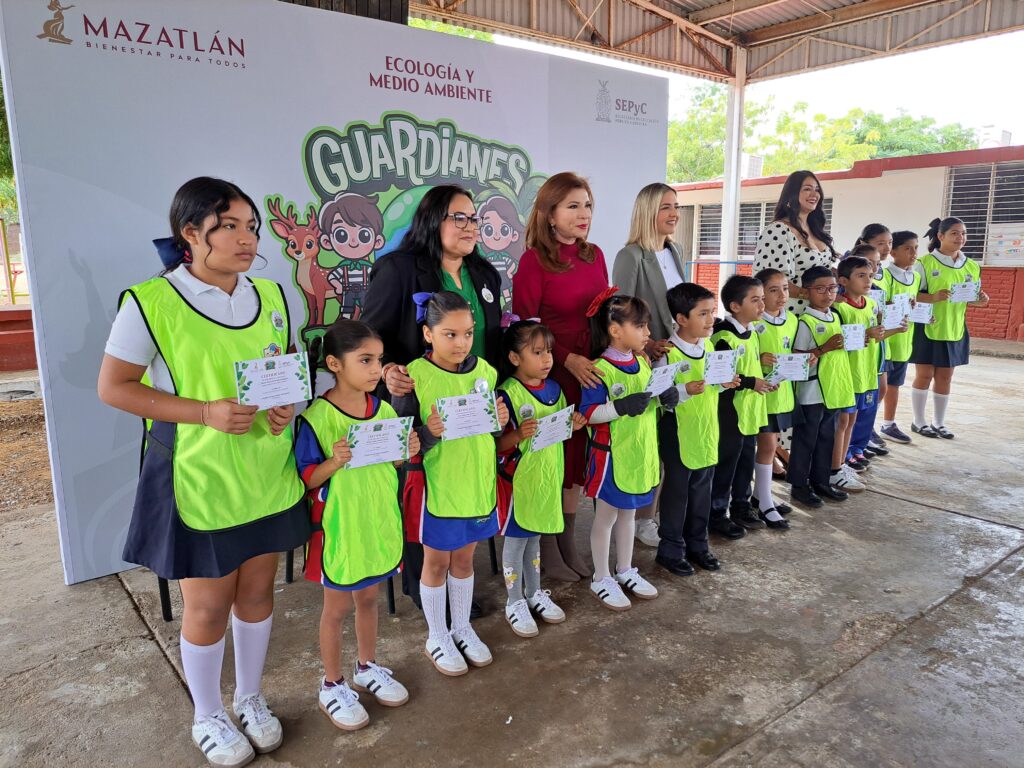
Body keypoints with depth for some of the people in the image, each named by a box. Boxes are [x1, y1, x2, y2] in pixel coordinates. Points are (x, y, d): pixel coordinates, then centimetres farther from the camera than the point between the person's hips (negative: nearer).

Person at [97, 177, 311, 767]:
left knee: (257, 591, 17)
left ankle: (251, 698, 41)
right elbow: (113, 387, -10)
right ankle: (208, 717, 36)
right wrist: (206, 412, -21)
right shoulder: (151, 302, -13)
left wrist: (288, 404, -8)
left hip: (268, 475, 5)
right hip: (197, 481, -4)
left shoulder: (271, 296, 3)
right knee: (208, 605, 10)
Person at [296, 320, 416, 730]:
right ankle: (332, 686, 31)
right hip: (339, 528, -5)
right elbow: (307, 478, -15)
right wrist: (334, 462, -33)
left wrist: (406, 451, -11)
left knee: (368, 597, 21)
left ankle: (367, 667, 42)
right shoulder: (316, 416, -18)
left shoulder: (383, 410, -1)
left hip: (378, 522, 5)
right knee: (337, 607, 12)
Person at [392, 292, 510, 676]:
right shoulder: (413, 376, -16)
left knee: (464, 558, 21)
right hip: (436, 486, -4)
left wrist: (501, 421, -11)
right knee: (436, 562, 14)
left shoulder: (485, 371, -2)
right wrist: (429, 433, -32)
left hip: (478, 483, 4)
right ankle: (436, 637, 35)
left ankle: (462, 628, 41)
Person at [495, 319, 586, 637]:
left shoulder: (554, 389, 4)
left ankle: (534, 592, 38)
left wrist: (573, 425, -4)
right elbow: (498, 444, -16)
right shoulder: (507, 394, -18)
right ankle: (515, 602, 25)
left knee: (534, 537, 21)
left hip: (547, 478, 6)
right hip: (518, 480, -6)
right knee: (515, 540, 8)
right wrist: (519, 435, -34)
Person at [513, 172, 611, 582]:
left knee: (579, 456, 14)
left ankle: (568, 544, 30)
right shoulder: (534, 260, -11)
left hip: (591, 373, 6)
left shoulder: (594, 255, 8)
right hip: (551, 375, -6)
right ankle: (547, 550, 23)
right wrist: (568, 359, -21)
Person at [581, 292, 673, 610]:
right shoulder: (600, 369, -19)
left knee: (628, 513, 21)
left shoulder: (644, 363, 6)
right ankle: (601, 579, 23)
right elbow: (588, 413, -20)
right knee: (605, 517, 8)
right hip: (611, 456, -7)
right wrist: (621, 407, -32)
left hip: (641, 453, 7)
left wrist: (667, 397, -4)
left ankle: (625, 571, 37)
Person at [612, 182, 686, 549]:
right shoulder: (631, 256, -13)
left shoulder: (674, 252, 11)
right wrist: (647, 345, -29)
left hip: (675, 356, 7)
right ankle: (642, 518, 15)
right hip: (645, 360, -7)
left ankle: (660, 508, 28)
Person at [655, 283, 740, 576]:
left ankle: (697, 544, 33)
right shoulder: (668, 353, -18)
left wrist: (724, 383, -3)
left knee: (702, 490, 17)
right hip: (678, 433, -7)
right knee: (676, 491, 5)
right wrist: (685, 391, -31)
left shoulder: (709, 346, 4)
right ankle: (670, 549, 21)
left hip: (706, 431, 7)